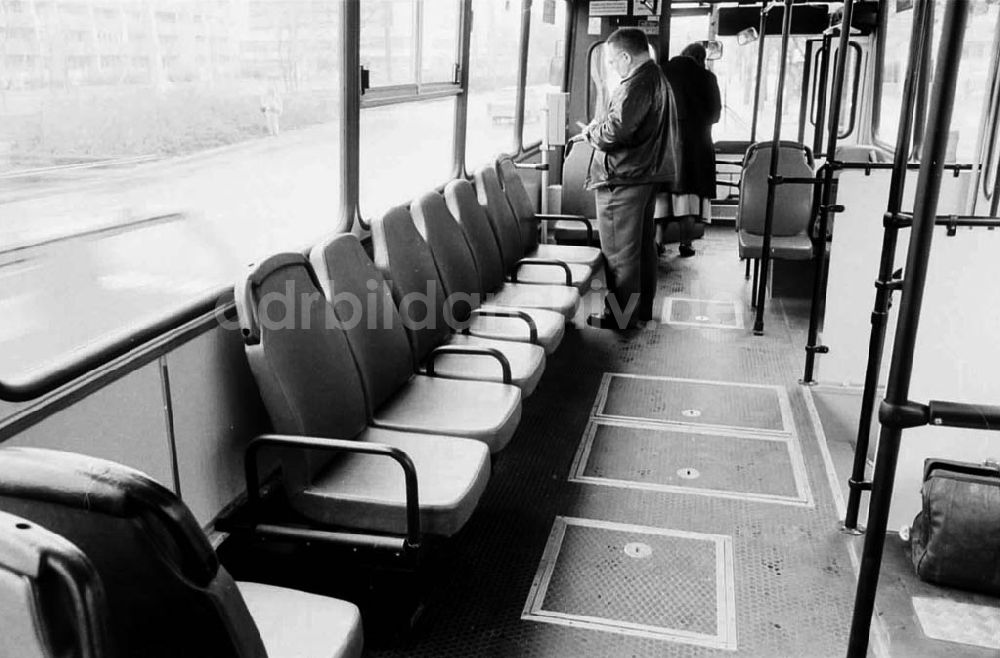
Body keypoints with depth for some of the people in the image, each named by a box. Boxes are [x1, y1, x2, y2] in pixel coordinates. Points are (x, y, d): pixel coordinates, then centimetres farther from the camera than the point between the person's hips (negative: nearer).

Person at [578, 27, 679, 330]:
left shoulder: (636, 85, -19)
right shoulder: (658, 78, 13)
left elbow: (614, 131, -26)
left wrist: (590, 132, -7)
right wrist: (597, 128, 8)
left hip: (622, 179, -11)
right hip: (647, 172, 11)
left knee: (619, 252, -2)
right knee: (643, 245, 16)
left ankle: (621, 316, 4)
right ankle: (642, 308, 27)